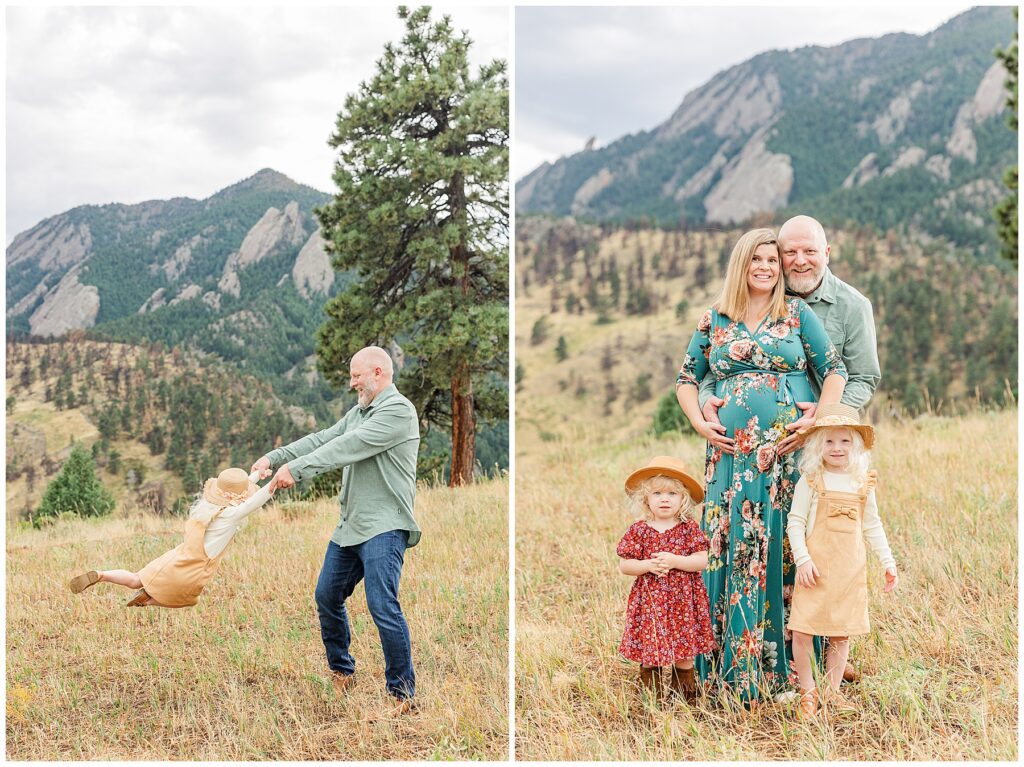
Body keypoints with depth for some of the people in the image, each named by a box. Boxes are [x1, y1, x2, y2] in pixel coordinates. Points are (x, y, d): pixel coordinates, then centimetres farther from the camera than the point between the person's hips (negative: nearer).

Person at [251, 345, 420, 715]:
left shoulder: (398, 410, -13)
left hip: (383, 528, -10)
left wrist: (296, 469, -21)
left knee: (383, 607, -15)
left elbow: (348, 447, -20)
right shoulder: (359, 412, 18)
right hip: (350, 525, 10)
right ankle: (341, 671, 32)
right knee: (327, 597, 14)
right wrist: (273, 458, 3)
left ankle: (402, 692, -4)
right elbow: (321, 439, 13)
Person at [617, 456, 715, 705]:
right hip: (650, 601, 0)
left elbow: (702, 561, -6)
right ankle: (653, 699, 19)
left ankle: (685, 695, 26)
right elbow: (624, 566, 0)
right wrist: (648, 566, -17)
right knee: (650, 652, 2)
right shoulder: (638, 530, -1)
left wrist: (674, 561, -19)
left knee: (685, 652, 8)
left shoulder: (689, 528, 0)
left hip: (683, 600, 1)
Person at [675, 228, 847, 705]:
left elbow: (835, 370, 4)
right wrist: (698, 422, 0)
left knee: (787, 550, -1)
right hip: (733, 455, 1)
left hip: (790, 452, -1)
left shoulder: (797, 314, 7)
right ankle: (735, 665, 10)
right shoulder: (714, 320, 12)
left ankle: (789, 662, 9)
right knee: (734, 551, 1)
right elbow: (686, 377, 16)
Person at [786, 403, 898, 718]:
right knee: (802, 630, -7)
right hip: (816, 566, -3)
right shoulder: (811, 481, -2)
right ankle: (808, 692, 10)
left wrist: (888, 561, 14)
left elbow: (872, 525, 17)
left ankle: (832, 691, 22)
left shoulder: (863, 483, 9)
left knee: (842, 633, 8)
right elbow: (795, 522, -3)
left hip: (851, 569, 3)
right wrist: (802, 558, -12)